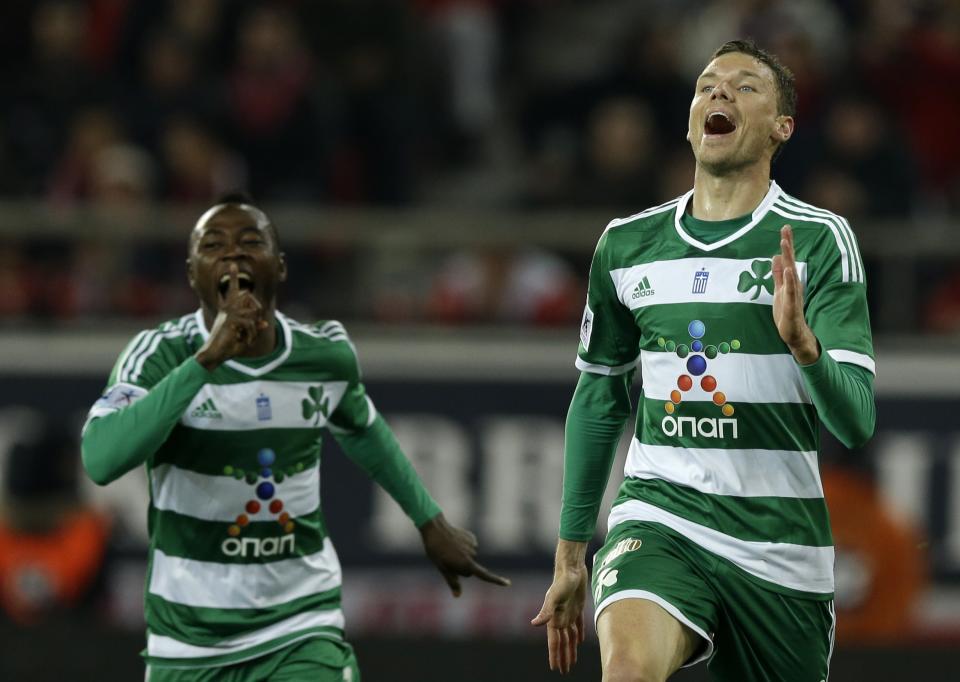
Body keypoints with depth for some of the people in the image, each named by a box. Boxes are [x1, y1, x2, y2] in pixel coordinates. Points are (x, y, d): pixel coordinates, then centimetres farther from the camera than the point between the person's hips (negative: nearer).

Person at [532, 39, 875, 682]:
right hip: (657, 517, 1)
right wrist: (570, 556, 21)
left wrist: (803, 341, -31)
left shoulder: (818, 239, -3)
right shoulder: (627, 243, 8)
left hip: (778, 548, -1)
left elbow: (857, 421, -11)